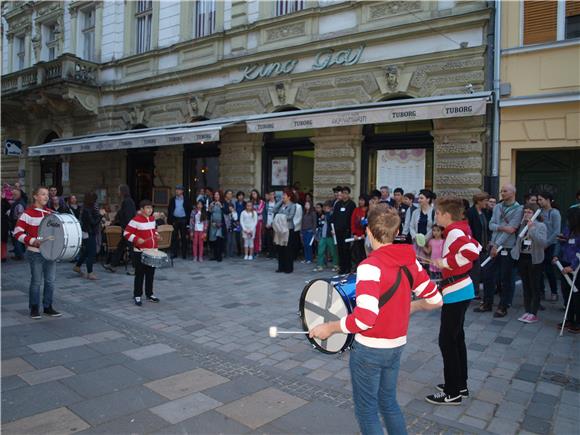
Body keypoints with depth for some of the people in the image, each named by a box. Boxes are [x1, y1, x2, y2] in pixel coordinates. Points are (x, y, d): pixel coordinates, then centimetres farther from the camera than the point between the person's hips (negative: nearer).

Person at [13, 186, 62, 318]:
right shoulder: (28, 213, -6)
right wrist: (32, 241, -19)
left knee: (51, 281, 7)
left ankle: (48, 307, 19)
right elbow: (17, 232, -9)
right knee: (36, 281, 1)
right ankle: (34, 308, 16)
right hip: (35, 253, -5)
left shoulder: (51, 213, 11)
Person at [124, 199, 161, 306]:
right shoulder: (136, 220, -13)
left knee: (151, 274, 13)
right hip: (140, 252, -7)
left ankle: (149, 294, 25)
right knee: (140, 274, 1)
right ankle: (137, 296, 12)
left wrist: (156, 235, 8)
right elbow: (126, 233, -12)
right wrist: (136, 239, -23)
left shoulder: (152, 219, 10)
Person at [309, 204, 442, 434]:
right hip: (397, 346, 7)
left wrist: (329, 328, -19)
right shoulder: (410, 261, -1)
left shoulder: (370, 266, -23)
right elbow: (435, 300, 4)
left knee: (366, 410, 12)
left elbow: (364, 318, -31)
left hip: (369, 349, -7)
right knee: (388, 402, 25)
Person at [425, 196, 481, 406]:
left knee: (447, 341, -1)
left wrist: (446, 262, -25)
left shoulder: (454, 232, -19)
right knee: (456, 338, 19)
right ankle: (460, 385, 31)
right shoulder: (460, 230, 9)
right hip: (461, 290, 10)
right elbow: (476, 247, 22)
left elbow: (472, 251, -36)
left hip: (455, 293, -10)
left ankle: (452, 392, 10)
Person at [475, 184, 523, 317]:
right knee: (488, 276, 8)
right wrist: (502, 227, -17)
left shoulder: (518, 209, -7)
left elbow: (511, 228, -14)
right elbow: (491, 225, 3)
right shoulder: (497, 207, 10)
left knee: (506, 279, 3)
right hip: (494, 246, 5)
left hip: (507, 247, -5)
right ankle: (487, 303, 21)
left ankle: (503, 307, 14)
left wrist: (497, 245, -18)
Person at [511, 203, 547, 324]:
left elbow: (543, 242, -21)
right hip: (521, 258, 5)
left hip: (534, 259, -5)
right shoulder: (522, 225, 7)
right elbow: (517, 240, 13)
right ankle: (527, 311, 20)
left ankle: (533, 314, 9)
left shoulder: (541, 226, -7)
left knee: (534, 287, 2)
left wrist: (532, 229, -25)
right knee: (525, 286, 11)